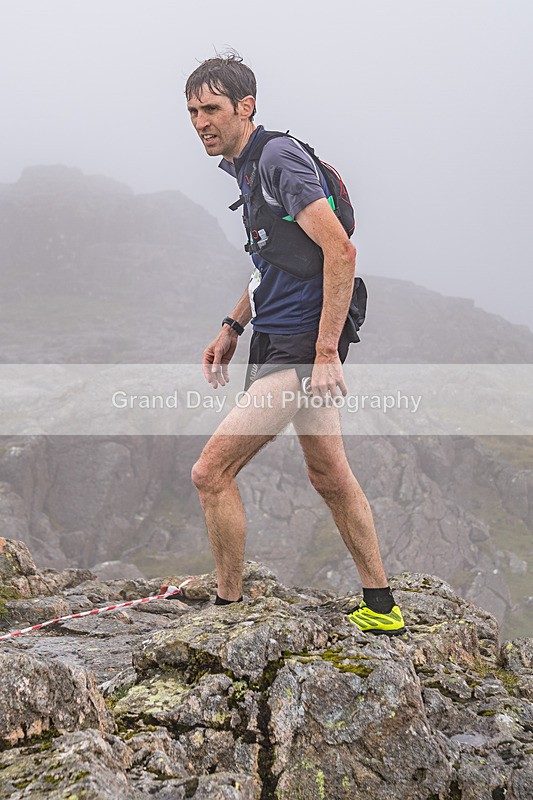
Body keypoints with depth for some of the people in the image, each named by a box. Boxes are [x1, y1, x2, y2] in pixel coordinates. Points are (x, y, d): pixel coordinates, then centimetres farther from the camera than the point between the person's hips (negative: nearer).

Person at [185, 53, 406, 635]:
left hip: (297, 347, -10)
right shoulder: (244, 164, 15)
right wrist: (232, 327, 19)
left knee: (210, 473, -7)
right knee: (330, 477, 15)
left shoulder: (278, 157, -16)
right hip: (285, 341, 10)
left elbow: (340, 251, -23)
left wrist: (326, 353, -26)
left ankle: (228, 606, 7)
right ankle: (380, 609, 25)